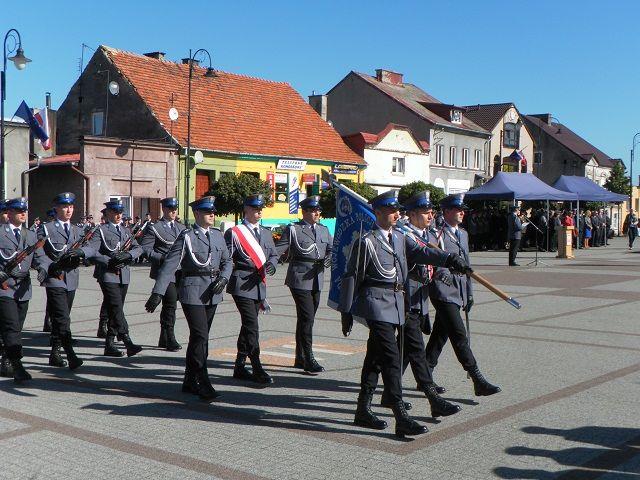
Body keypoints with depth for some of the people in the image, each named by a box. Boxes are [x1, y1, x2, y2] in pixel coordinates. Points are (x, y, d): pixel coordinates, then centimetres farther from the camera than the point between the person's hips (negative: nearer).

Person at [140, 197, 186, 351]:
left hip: (179, 272, 6)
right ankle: (170, 339, -5)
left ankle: (164, 339, 23)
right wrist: (162, 258, -17)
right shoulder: (154, 227, -1)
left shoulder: (182, 228, 18)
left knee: (169, 305, 13)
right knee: (170, 304, -12)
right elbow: (145, 249, -8)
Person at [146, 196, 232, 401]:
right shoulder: (186, 236, -7)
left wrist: (223, 278, -4)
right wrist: (157, 292, -19)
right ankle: (203, 383, -6)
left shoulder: (218, 235, 11)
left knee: (198, 337, 13)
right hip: (192, 292, -6)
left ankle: (190, 382, 23)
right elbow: (169, 264, -12)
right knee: (201, 337, -11)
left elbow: (227, 261, 18)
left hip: (212, 293, 6)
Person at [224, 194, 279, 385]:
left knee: (248, 326, 13)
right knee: (252, 326, -13)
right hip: (241, 286, -7)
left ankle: (239, 367, 23)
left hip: (258, 285, 7)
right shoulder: (234, 233, -4)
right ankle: (257, 369, -10)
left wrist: (271, 265, -3)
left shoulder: (266, 233, 16)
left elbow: (274, 254, 18)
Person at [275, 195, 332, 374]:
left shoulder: (324, 230, 15)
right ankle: (309, 360, -8)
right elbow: (278, 250, -6)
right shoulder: (293, 229, -2)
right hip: (299, 279, -6)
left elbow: (332, 248, 12)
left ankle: (300, 359, 23)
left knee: (305, 319, 14)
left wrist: (328, 258, -9)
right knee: (307, 318, -11)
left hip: (316, 280, 6)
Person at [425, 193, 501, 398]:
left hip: (458, 292, 8)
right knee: (459, 336, -9)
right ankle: (478, 381, -10)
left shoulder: (463, 235, 17)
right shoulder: (437, 234, -9)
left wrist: (469, 293, 21)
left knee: (440, 334, 13)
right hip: (444, 291, -8)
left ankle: (426, 376, 22)